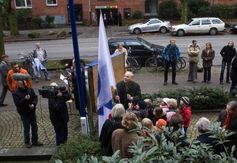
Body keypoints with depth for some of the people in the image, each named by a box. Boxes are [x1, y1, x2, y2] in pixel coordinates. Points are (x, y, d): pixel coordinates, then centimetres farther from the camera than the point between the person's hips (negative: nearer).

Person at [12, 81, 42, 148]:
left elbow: (35, 97, 2)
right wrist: (25, 99, -33)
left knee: (34, 127, 14)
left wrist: (33, 104, -17)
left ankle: (35, 141, 29)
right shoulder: (15, 93, -13)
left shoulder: (30, 90, -1)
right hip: (24, 114, -4)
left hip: (32, 112, 5)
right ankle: (27, 142, 24)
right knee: (26, 129, 6)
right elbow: (17, 103, -21)